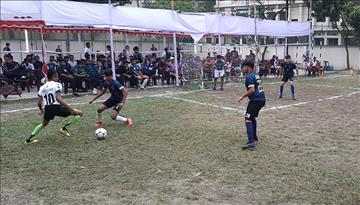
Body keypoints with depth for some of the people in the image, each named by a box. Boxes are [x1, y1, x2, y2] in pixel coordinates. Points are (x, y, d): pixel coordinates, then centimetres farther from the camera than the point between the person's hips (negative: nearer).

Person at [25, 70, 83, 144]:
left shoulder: (42, 87, 16)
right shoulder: (57, 85, -3)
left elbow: (39, 103, 13)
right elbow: (58, 98, -19)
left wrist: (42, 110, 36)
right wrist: (71, 109, -24)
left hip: (48, 109, 7)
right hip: (57, 107, -7)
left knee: (43, 124, 35)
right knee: (80, 113, 2)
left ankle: (29, 139, 31)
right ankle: (64, 128, -1)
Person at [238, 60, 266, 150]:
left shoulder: (249, 76, -13)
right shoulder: (256, 74, 16)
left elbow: (252, 90, -21)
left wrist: (243, 97, -14)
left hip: (255, 100, -10)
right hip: (262, 99, 10)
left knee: (248, 119, -11)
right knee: (253, 117, 26)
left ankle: (251, 142, -20)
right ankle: (254, 136, 38)